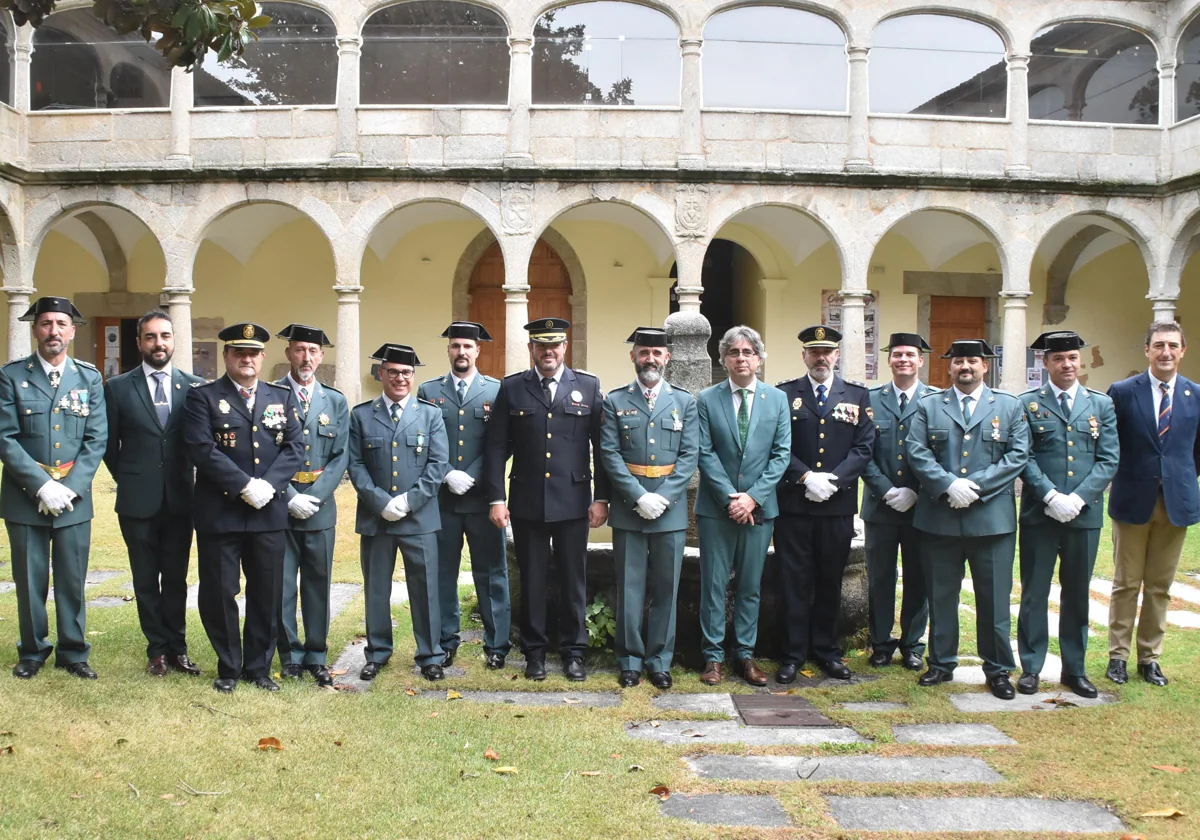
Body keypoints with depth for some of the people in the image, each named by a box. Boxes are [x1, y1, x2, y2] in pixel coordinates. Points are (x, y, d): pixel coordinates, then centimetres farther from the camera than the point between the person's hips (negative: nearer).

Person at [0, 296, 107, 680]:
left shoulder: (89, 378, 6)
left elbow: (97, 439, 1)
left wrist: (70, 487, -10)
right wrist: (42, 486, -15)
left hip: (74, 500, 1)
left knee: (72, 582, 6)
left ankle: (73, 652, 20)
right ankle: (32, 652, 24)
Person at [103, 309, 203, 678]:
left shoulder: (194, 386, 2)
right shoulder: (117, 388, -1)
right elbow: (110, 445, 6)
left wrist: (190, 480, 7)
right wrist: (128, 481, 7)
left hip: (180, 499, 1)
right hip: (137, 502, -1)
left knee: (176, 578, 9)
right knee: (146, 580, 8)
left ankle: (177, 647, 19)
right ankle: (157, 649, 19)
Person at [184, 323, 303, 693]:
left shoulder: (282, 397, 12)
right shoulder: (203, 397, 1)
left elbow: (294, 447, 4)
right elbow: (202, 449, -11)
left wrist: (268, 484, -12)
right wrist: (245, 485, -18)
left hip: (270, 513, 3)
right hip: (219, 513, -3)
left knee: (267, 593, 8)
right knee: (220, 593, 4)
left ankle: (258, 667, 21)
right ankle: (228, 668, 20)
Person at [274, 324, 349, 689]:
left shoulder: (335, 401, 8)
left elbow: (340, 457, 3)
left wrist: (314, 497, -10)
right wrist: (290, 498, -13)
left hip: (321, 508, 2)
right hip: (279, 507, -2)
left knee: (318, 585, 9)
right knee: (282, 586, 4)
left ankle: (316, 656, 20)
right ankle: (291, 655, 18)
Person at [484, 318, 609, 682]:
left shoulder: (589, 386, 3)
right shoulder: (511, 388, 3)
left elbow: (602, 447, 2)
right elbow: (497, 448, 2)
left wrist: (602, 498, -2)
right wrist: (496, 498, -4)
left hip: (573, 502, 0)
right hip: (527, 502, 0)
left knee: (574, 580, 8)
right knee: (532, 580, 9)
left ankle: (573, 652, 21)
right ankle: (534, 652, 21)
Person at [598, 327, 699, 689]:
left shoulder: (684, 401, 7)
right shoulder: (615, 401, 5)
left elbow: (690, 455, 1)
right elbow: (610, 454, -3)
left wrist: (663, 497, -11)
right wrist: (639, 496, -13)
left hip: (671, 509, 1)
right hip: (628, 507, -1)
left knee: (666, 588, 6)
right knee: (629, 588, 5)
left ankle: (660, 660, 17)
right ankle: (630, 660, 16)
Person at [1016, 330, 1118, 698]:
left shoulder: (1102, 405, 8)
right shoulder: (1028, 403, 1)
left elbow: (1109, 460, 1)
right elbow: (1023, 458, -5)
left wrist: (1078, 498, -11)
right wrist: (1051, 496, -16)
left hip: (1085, 514, 2)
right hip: (1039, 514, -2)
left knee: (1077, 593, 11)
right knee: (1034, 592, 4)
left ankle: (1074, 668, 22)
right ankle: (1031, 667, 14)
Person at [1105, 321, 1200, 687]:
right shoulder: (1122, 392, -4)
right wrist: (1120, 477, -2)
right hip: (1133, 501, -2)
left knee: (1160, 586, 10)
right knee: (1126, 584, 6)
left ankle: (1150, 656, 20)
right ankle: (1118, 655, 16)